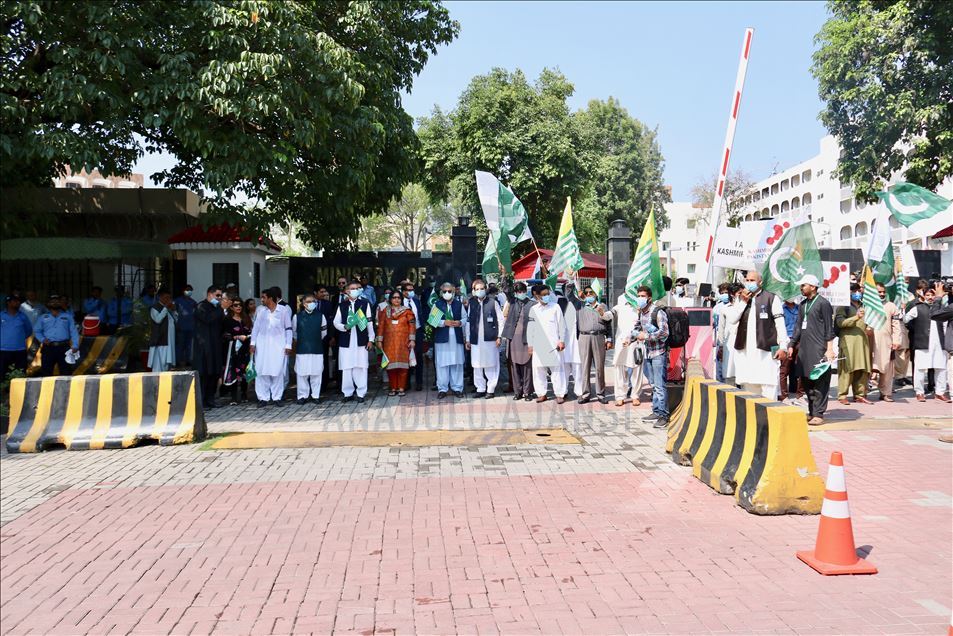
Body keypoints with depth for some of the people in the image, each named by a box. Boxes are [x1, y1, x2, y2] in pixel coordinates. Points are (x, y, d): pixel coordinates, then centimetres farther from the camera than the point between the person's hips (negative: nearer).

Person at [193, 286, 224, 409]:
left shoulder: (216, 308, 18)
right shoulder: (201, 307, -4)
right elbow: (208, 319, -22)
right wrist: (221, 308, -17)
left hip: (215, 346, 7)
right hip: (203, 346, -7)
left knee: (214, 373, 5)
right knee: (202, 374, -7)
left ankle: (210, 400, 11)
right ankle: (201, 402, -5)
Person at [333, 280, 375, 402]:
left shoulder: (365, 303, 5)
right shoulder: (342, 306, 11)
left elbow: (370, 322, 3)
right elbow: (336, 322, 9)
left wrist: (371, 339, -1)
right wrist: (345, 327, -12)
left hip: (361, 340, -2)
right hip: (345, 341, 2)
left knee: (361, 367, -1)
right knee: (346, 368, 2)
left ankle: (361, 393, 6)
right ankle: (348, 392, 12)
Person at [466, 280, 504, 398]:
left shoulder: (493, 302, 0)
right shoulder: (471, 303, 9)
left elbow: (500, 320, 1)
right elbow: (468, 322, 11)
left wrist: (499, 336, -4)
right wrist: (468, 339, 9)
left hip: (490, 339, -3)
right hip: (476, 339, 3)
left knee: (491, 366, 1)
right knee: (477, 366, 6)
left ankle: (491, 389, 9)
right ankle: (480, 389, 16)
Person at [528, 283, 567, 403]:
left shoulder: (555, 307, 3)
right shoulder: (533, 309, 9)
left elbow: (562, 325, 4)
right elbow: (530, 327, 11)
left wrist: (562, 340, -2)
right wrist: (530, 344, 8)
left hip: (553, 343, -2)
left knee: (557, 369, -4)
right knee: (538, 369, 4)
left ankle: (560, 394, 1)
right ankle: (541, 393, 14)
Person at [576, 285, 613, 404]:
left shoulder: (603, 307, 16)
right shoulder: (580, 307, 15)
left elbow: (609, 324, 12)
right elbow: (576, 323, 11)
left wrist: (609, 340, 5)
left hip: (599, 338, 0)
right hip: (584, 337, 0)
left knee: (600, 367, 0)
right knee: (585, 366, -1)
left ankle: (600, 394, 6)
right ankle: (585, 394, 3)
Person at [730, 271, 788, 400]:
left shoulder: (771, 298, 0)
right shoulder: (741, 298, 15)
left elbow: (780, 323, -3)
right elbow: (732, 320, 5)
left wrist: (783, 347, -8)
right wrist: (743, 302, -4)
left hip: (766, 350, -4)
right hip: (745, 350, 5)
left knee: (768, 389, -6)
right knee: (748, 386, 7)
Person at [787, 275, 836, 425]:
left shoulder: (823, 303, -5)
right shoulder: (802, 305, 16)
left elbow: (829, 327, -7)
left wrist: (829, 349, -12)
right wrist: (791, 345, 14)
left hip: (818, 349, -7)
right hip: (804, 348, 7)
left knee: (819, 381, -5)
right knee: (805, 381, 9)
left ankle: (818, 414, -2)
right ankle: (811, 411, 18)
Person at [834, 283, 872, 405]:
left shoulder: (863, 306, 23)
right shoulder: (843, 306, 2)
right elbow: (840, 322, -11)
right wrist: (856, 317, -19)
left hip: (862, 340, 7)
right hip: (848, 341, -7)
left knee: (863, 369, 3)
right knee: (847, 368, -8)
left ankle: (859, 394, 10)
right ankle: (842, 395, -5)